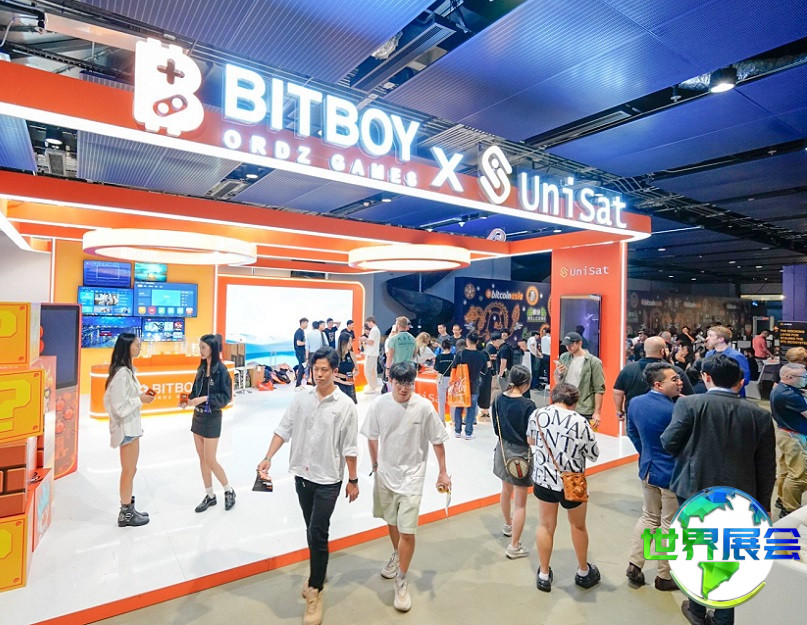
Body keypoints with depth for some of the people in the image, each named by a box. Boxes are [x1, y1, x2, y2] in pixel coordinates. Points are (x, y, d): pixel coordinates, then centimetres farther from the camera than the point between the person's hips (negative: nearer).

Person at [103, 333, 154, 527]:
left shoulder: (127, 370, 8)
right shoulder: (121, 374, -21)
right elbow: (120, 406, -24)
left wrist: (142, 396, 1)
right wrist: (140, 400, -14)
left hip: (131, 425, 9)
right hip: (127, 427, -9)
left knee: (130, 470, 18)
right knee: (128, 471, 3)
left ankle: (128, 508, 29)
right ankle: (125, 514, 16)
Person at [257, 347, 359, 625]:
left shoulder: (345, 405, -13)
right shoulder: (301, 397, -4)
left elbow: (349, 447, -8)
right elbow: (284, 429, 0)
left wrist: (353, 481, -3)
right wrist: (268, 458, -11)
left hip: (328, 479, -4)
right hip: (301, 474, 4)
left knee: (317, 533, -3)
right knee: (312, 530, 19)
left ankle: (315, 590, 17)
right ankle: (318, 571, 42)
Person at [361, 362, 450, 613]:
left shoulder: (424, 407, -18)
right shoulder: (379, 405, -12)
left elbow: (437, 441, -7)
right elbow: (372, 437, 4)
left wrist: (442, 472, -2)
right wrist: (375, 465, 12)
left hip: (411, 475, -3)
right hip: (385, 472, 3)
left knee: (407, 531, -3)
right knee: (391, 520, 23)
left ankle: (402, 582, 18)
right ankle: (396, 555, 51)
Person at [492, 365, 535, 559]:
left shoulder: (499, 400, -5)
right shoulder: (527, 405, -23)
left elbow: (496, 428, 5)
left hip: (503, 449, 7)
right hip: (521, 453, -7)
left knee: (506, 491, 28)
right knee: (520, 502, 6)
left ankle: (508, 525, 51)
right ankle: (514, 546, 14)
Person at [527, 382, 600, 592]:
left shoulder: (537, 415, -9)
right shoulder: (580, 422, -19)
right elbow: (594, 455, -8)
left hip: (543, 479, 2)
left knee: (546, 525, 18)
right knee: (578, 526, 22)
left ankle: (544, 575, 30)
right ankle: (583, 572, 43)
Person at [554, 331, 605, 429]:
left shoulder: (594, 362, -6)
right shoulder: (564, 358, 8)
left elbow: (599, 389, -6)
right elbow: (557, 381, 17)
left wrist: (597, 413, -10)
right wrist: (558, 373, -6)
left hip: (585, 411, -4)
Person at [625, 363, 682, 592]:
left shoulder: (635, 403, -4)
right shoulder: (674, 410, -27)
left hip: (647, 470, 6)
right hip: (672, 475, -6)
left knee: (649, 517, 23)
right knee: (669, 525, 11)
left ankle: (634, 564, 25)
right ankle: (664, 577, 26)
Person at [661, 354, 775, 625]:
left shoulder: (690, 404, -15)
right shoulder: (760, 415, -5)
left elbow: (669, 443, -14)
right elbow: (766, 468, 1)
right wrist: (763, 505, 13)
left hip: (696, 493, -2)